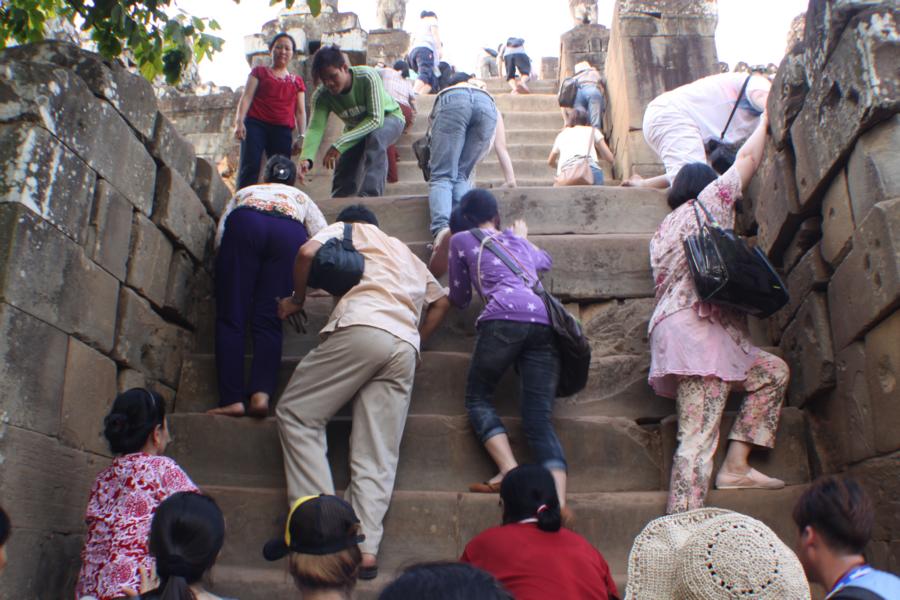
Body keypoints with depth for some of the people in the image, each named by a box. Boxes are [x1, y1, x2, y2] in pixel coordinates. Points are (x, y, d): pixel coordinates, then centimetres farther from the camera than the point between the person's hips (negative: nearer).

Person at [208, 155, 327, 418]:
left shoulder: (244, 192, 40)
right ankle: (261, 394, -21)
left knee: (231, 317, -1)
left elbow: (220, 236, 24)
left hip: (245, 224, 0)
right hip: (290, 232, 0)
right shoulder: (301, 197, 39)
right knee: (268, 320, -1)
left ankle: (232, 399, -14)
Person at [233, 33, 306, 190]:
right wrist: (239, 121, -9)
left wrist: (301, 136, 2)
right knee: (250, 168, -18)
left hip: (283, 131, 2)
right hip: (256, 124, -2)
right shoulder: (259, 72, 18)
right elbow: (247, 97, 7)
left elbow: (300, 111, 16)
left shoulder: (297, 81, 22)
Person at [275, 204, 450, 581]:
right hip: (406, 346, 5)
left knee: (297, 414, 2)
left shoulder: (347, 229, 22)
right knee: (378, 457, 0)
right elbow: (441, 301, 34)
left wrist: (297, 299, 17)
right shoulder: (407, 254, 39)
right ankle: (365, 546, -16)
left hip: (361, 328, -5)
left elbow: (308, 252, 3)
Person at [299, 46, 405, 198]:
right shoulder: (321, 95, -21)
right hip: (356, 128, 4)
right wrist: (306, 158, -52)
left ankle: (369, 196, -40)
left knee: (375, 137, -37)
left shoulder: (368, 77, -33)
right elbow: (315, 128, -31)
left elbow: (375, 119, -38)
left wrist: (340, 144, -46)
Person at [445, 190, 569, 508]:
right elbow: (546, 260, 57)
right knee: (539, 419, 0)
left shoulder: (462, 239, 21)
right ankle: (559, 501, -19)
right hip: (546, 322, 5)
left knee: (478, 398, 12)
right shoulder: (519, 241, 34)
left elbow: (460, 298, 27)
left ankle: (510, 472, -11)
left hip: (505, 318, -4)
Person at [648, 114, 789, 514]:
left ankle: (735, 466, 7)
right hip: (698, 328, -9)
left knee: (773, 371, 17)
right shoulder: (707, 201, 8)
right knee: (699, 437, -15)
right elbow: (748, 159, 17)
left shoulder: (664, 230, 28)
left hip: (673, 328, 9)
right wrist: (766, 117, 31)